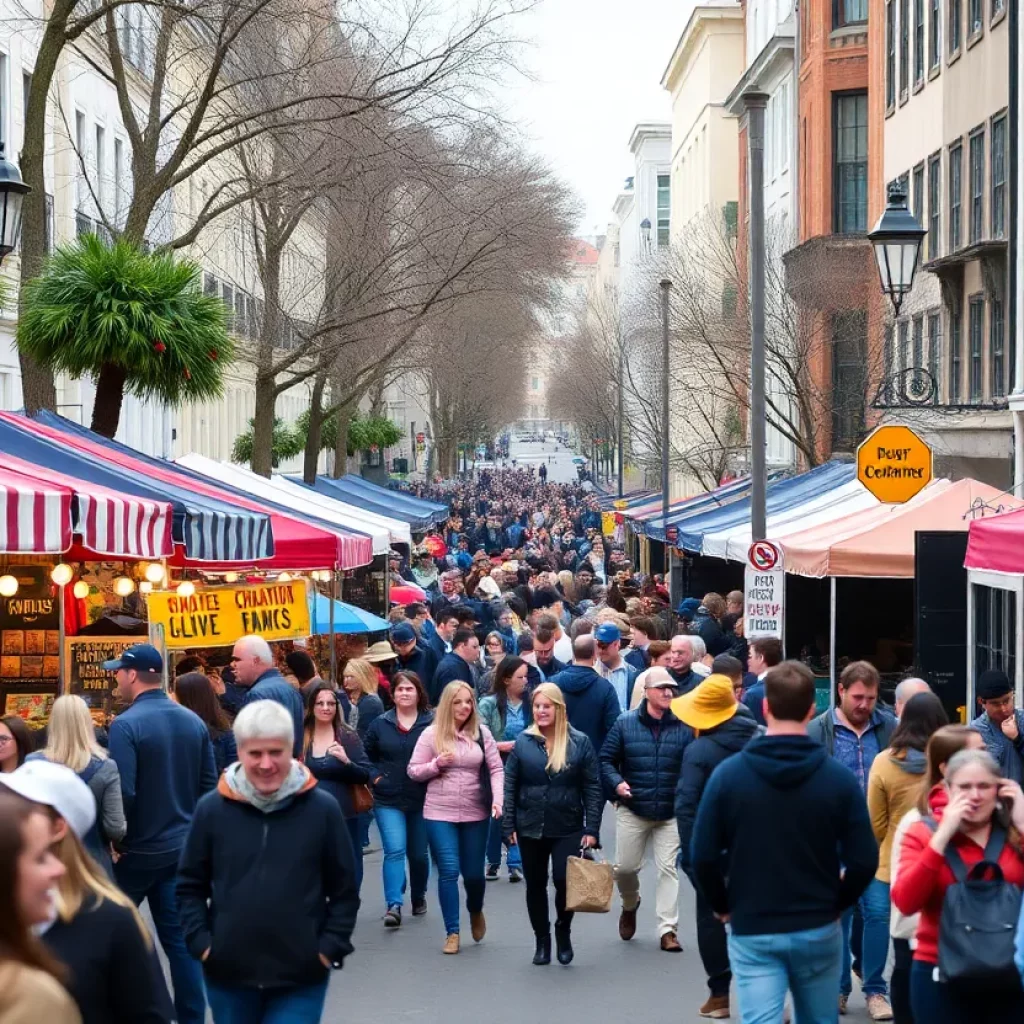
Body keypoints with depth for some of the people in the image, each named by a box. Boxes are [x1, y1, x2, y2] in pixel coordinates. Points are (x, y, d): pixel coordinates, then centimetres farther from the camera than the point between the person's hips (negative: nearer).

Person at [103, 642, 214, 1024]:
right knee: (180, 937, 8)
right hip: (182, 845, 5)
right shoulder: (193, 721, 3)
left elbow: (123, 793, -22)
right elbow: (209, 785, 6)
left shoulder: (126, 725, -17)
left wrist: (116, 837, -7)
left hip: (139, 849, -5)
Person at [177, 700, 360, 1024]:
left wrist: (330, 948, -5)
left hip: (301, 976, -2)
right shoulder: (212, 809, -2)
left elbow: (344, 890, 4)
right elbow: (190, 885, 7)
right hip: (228, 973, 2)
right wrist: (201, 943, -3)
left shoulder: (322, 809, -4)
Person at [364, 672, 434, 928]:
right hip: (388, 801, 0)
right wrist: (375, 777, -2)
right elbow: (367, 755, 12)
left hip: (422, 800, 0)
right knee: (394, 850, -14)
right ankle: (393, 905, -19)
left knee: (418, 854, 13)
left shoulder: (432, 723, -4)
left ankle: (419, 898, 36)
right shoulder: (380, 724, 4)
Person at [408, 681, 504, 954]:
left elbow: (496, 769, 1)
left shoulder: (482, 733, 1)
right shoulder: (431, 734, -2)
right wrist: (436, 764, -16)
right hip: (440, 814, -1)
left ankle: (476, 911, 41)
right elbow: (413, 772, 2)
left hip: (476, 813, 1)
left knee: (473, 873, 8)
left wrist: (498, 799, -14)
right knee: (448, 871, -6)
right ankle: (452, 932, 6)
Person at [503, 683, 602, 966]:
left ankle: (563, 931, 16)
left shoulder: (580, 743, -2)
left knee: (565, 881, -11)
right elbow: (510, 785, 3)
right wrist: (509, 825, -2)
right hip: (531, 828, 2)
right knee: (535, 885, 9)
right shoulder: (523, 742, 1)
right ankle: (542, 940, 24)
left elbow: (592, 788, -2)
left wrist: (592, 828, -7)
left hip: (568, 829, -2)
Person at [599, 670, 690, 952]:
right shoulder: (625, 723, -2)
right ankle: (630, 905, 37)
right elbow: (606, 759, 3)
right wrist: (617, 782, -13)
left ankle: (668, 929, 5)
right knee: (625, 867, 5)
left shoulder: (685, 726, -3)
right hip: (632, 809, 0)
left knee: (668, 870, -1)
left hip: (671, 812, 0)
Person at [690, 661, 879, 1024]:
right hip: (819, 930, 1)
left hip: (751, 931, -1)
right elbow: (864, 860, -8)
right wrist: (836, 903, 10)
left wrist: (722, 906, 9)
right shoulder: (839, 777, -7)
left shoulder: (728, 774, -7)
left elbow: (703, 857, -8)